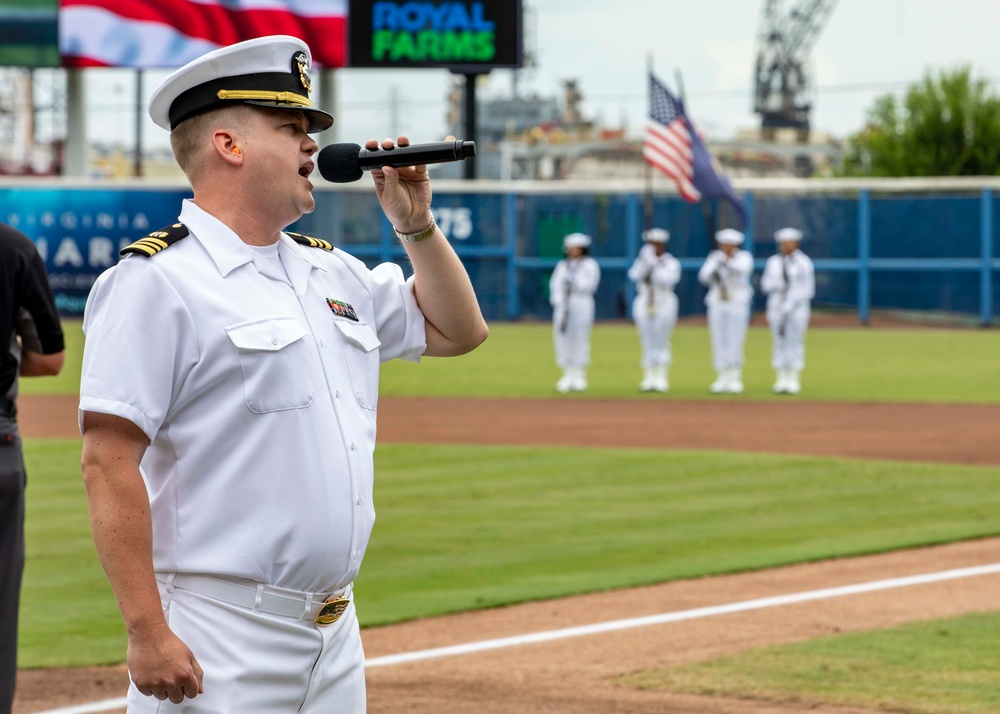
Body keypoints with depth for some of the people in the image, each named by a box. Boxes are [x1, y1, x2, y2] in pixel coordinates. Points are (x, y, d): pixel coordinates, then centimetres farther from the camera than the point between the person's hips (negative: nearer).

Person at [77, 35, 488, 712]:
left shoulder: (332, 272, 16)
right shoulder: (157, 279, -10)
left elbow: (457, 329, 30)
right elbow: (109, 463, -16)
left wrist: (416, 223, 15)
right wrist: (148, 633, -21)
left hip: (335, 628, 8)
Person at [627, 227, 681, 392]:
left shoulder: (671, 263, 2)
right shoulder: (642, 262, 12)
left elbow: (667, 280, -15)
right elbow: (635, 275, -7)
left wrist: (654, 264, -18)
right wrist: (644, 261, -17)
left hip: (665, 304, -3)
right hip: (644, 304, 3)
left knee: (662, 343, -5)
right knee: (647, 343, 3)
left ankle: (661, 378, -2)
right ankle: (649, 377, 5)